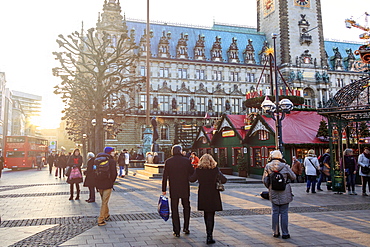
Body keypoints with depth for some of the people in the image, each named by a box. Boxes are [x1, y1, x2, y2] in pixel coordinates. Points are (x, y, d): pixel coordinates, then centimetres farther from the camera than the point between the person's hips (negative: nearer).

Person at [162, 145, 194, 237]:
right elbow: (192, 173, 1)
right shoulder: (186, 160, -5)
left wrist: (163, 190, 1)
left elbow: (165, 176, -4)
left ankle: (176, 231, 9)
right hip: (185, 189, 0)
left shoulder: (168, 161, -3)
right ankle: (186, 228, 19)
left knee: (174, 210, 7)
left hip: (173, 190, 0)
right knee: (186, 208, 19)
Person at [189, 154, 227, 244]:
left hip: (202, 195, 2)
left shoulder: (198, 170, -6)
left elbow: (191, 179, 5)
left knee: (206, 214, 19)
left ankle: (208, 232, 32)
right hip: (213, 195, -2)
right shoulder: (215, 169, -10)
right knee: (210, 215, 2)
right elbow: (224, 180, -9)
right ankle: (209, 236, -3)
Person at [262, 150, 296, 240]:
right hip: (284, 194, -2)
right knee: (284, 213, 5)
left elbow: (264, 180, 1)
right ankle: (285, 233, 11)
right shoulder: (285, 166, -9)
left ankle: (275, 232, 18)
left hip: (273, 194, 2)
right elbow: (293, 177, 1)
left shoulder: (268, 166, -4)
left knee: (275, 213, 12)